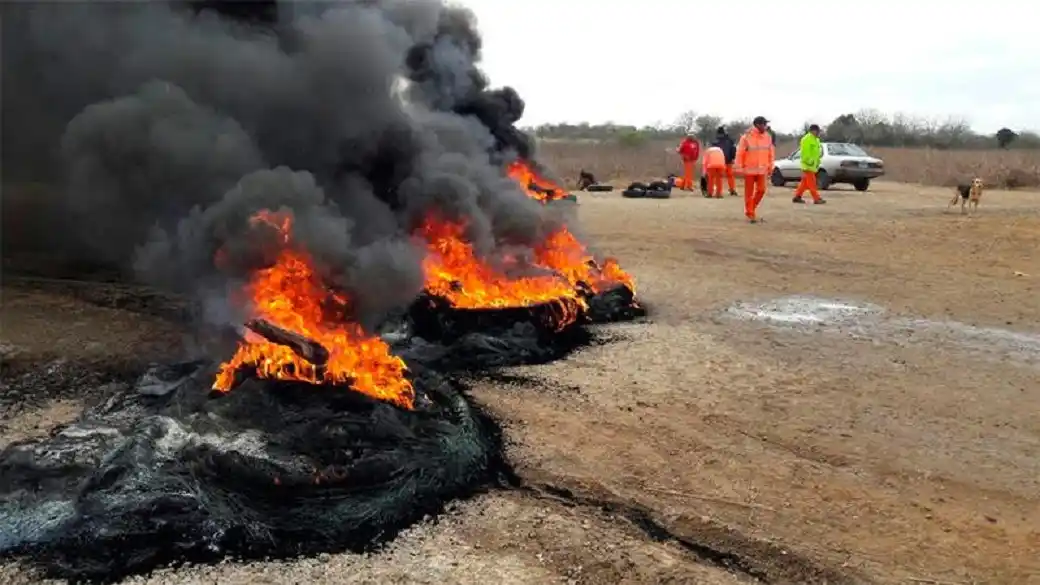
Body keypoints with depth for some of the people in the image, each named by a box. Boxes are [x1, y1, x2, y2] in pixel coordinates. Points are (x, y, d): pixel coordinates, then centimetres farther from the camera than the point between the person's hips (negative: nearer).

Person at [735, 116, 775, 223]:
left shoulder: (768, 137, 4)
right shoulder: (747, 137, -10)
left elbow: (771, 152, 11)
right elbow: (740, 153, -8)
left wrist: (770, 166, 9)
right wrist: (740, 168, -10)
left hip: (762, 169, 4)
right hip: (749, 169, -4)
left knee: (761, 190, -1)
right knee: (749, 192, 2)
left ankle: (752, 208, 22)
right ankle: (750, 213, 12)